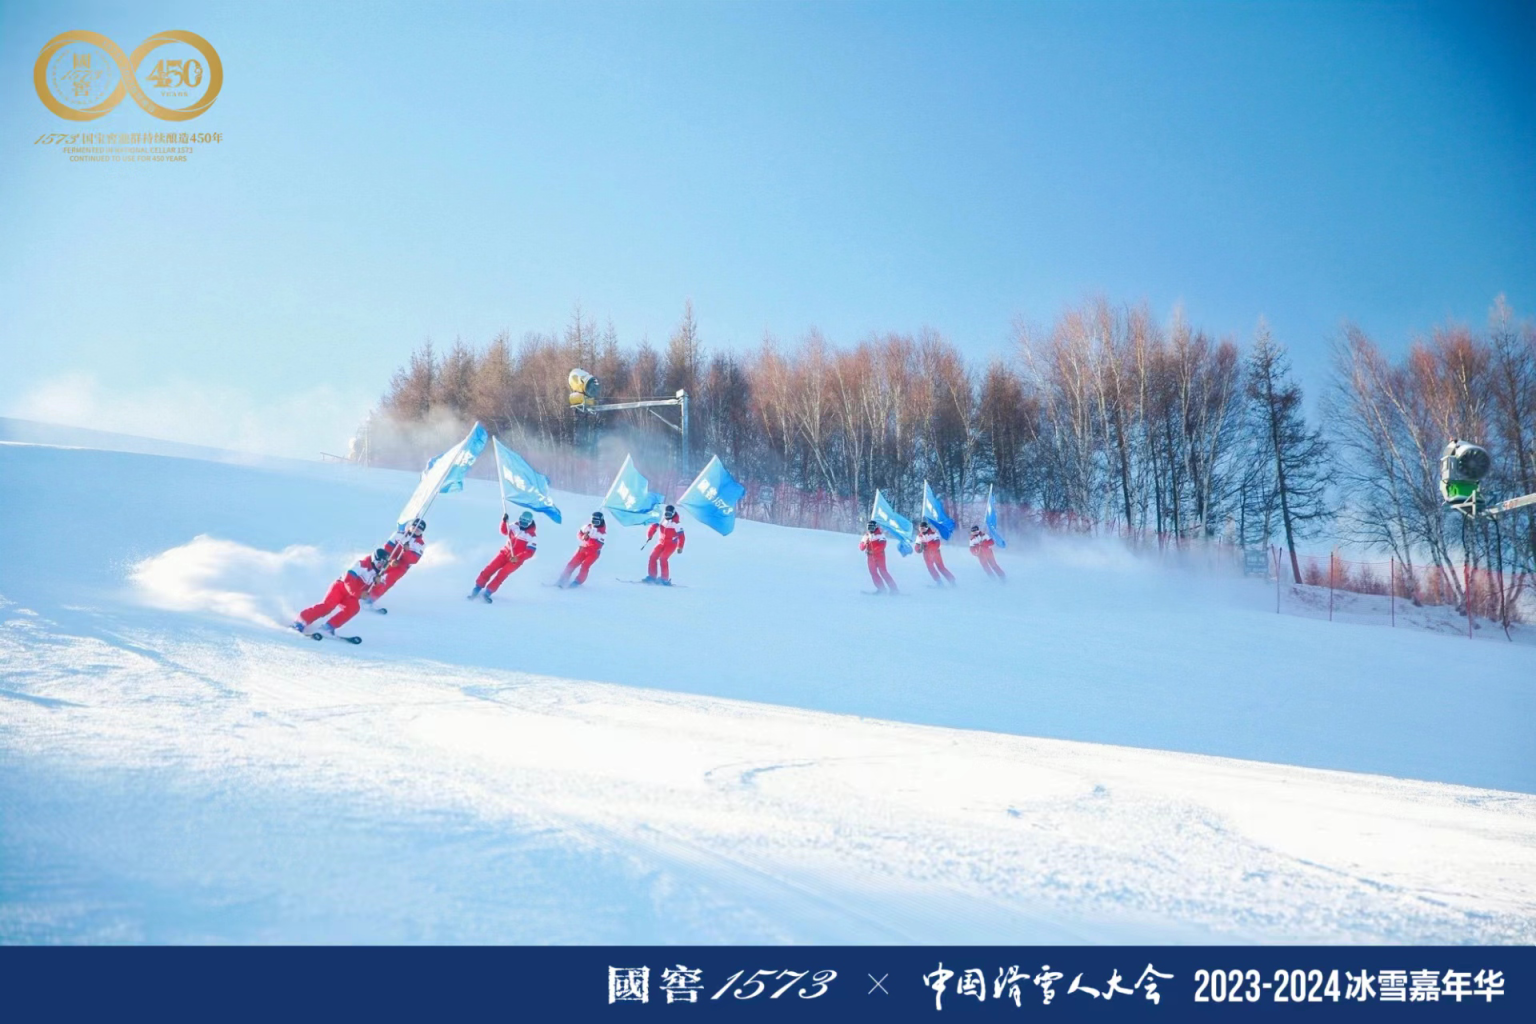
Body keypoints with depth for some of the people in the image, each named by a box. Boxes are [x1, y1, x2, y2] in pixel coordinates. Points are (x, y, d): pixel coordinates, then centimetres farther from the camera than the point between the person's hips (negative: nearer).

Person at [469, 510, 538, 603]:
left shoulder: (532, 536, -17)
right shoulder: (515, 526, -2)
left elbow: (530, 553, -21)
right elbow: (504, 532, 11)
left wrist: (517, 558, -34)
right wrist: (504, 521, -8)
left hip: (515, 559, -5)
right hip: (505, 552, 5)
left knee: (502, 574, -19)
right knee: (490, 569, -7)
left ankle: (487, 592, -12)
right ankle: (477, 588, 2)